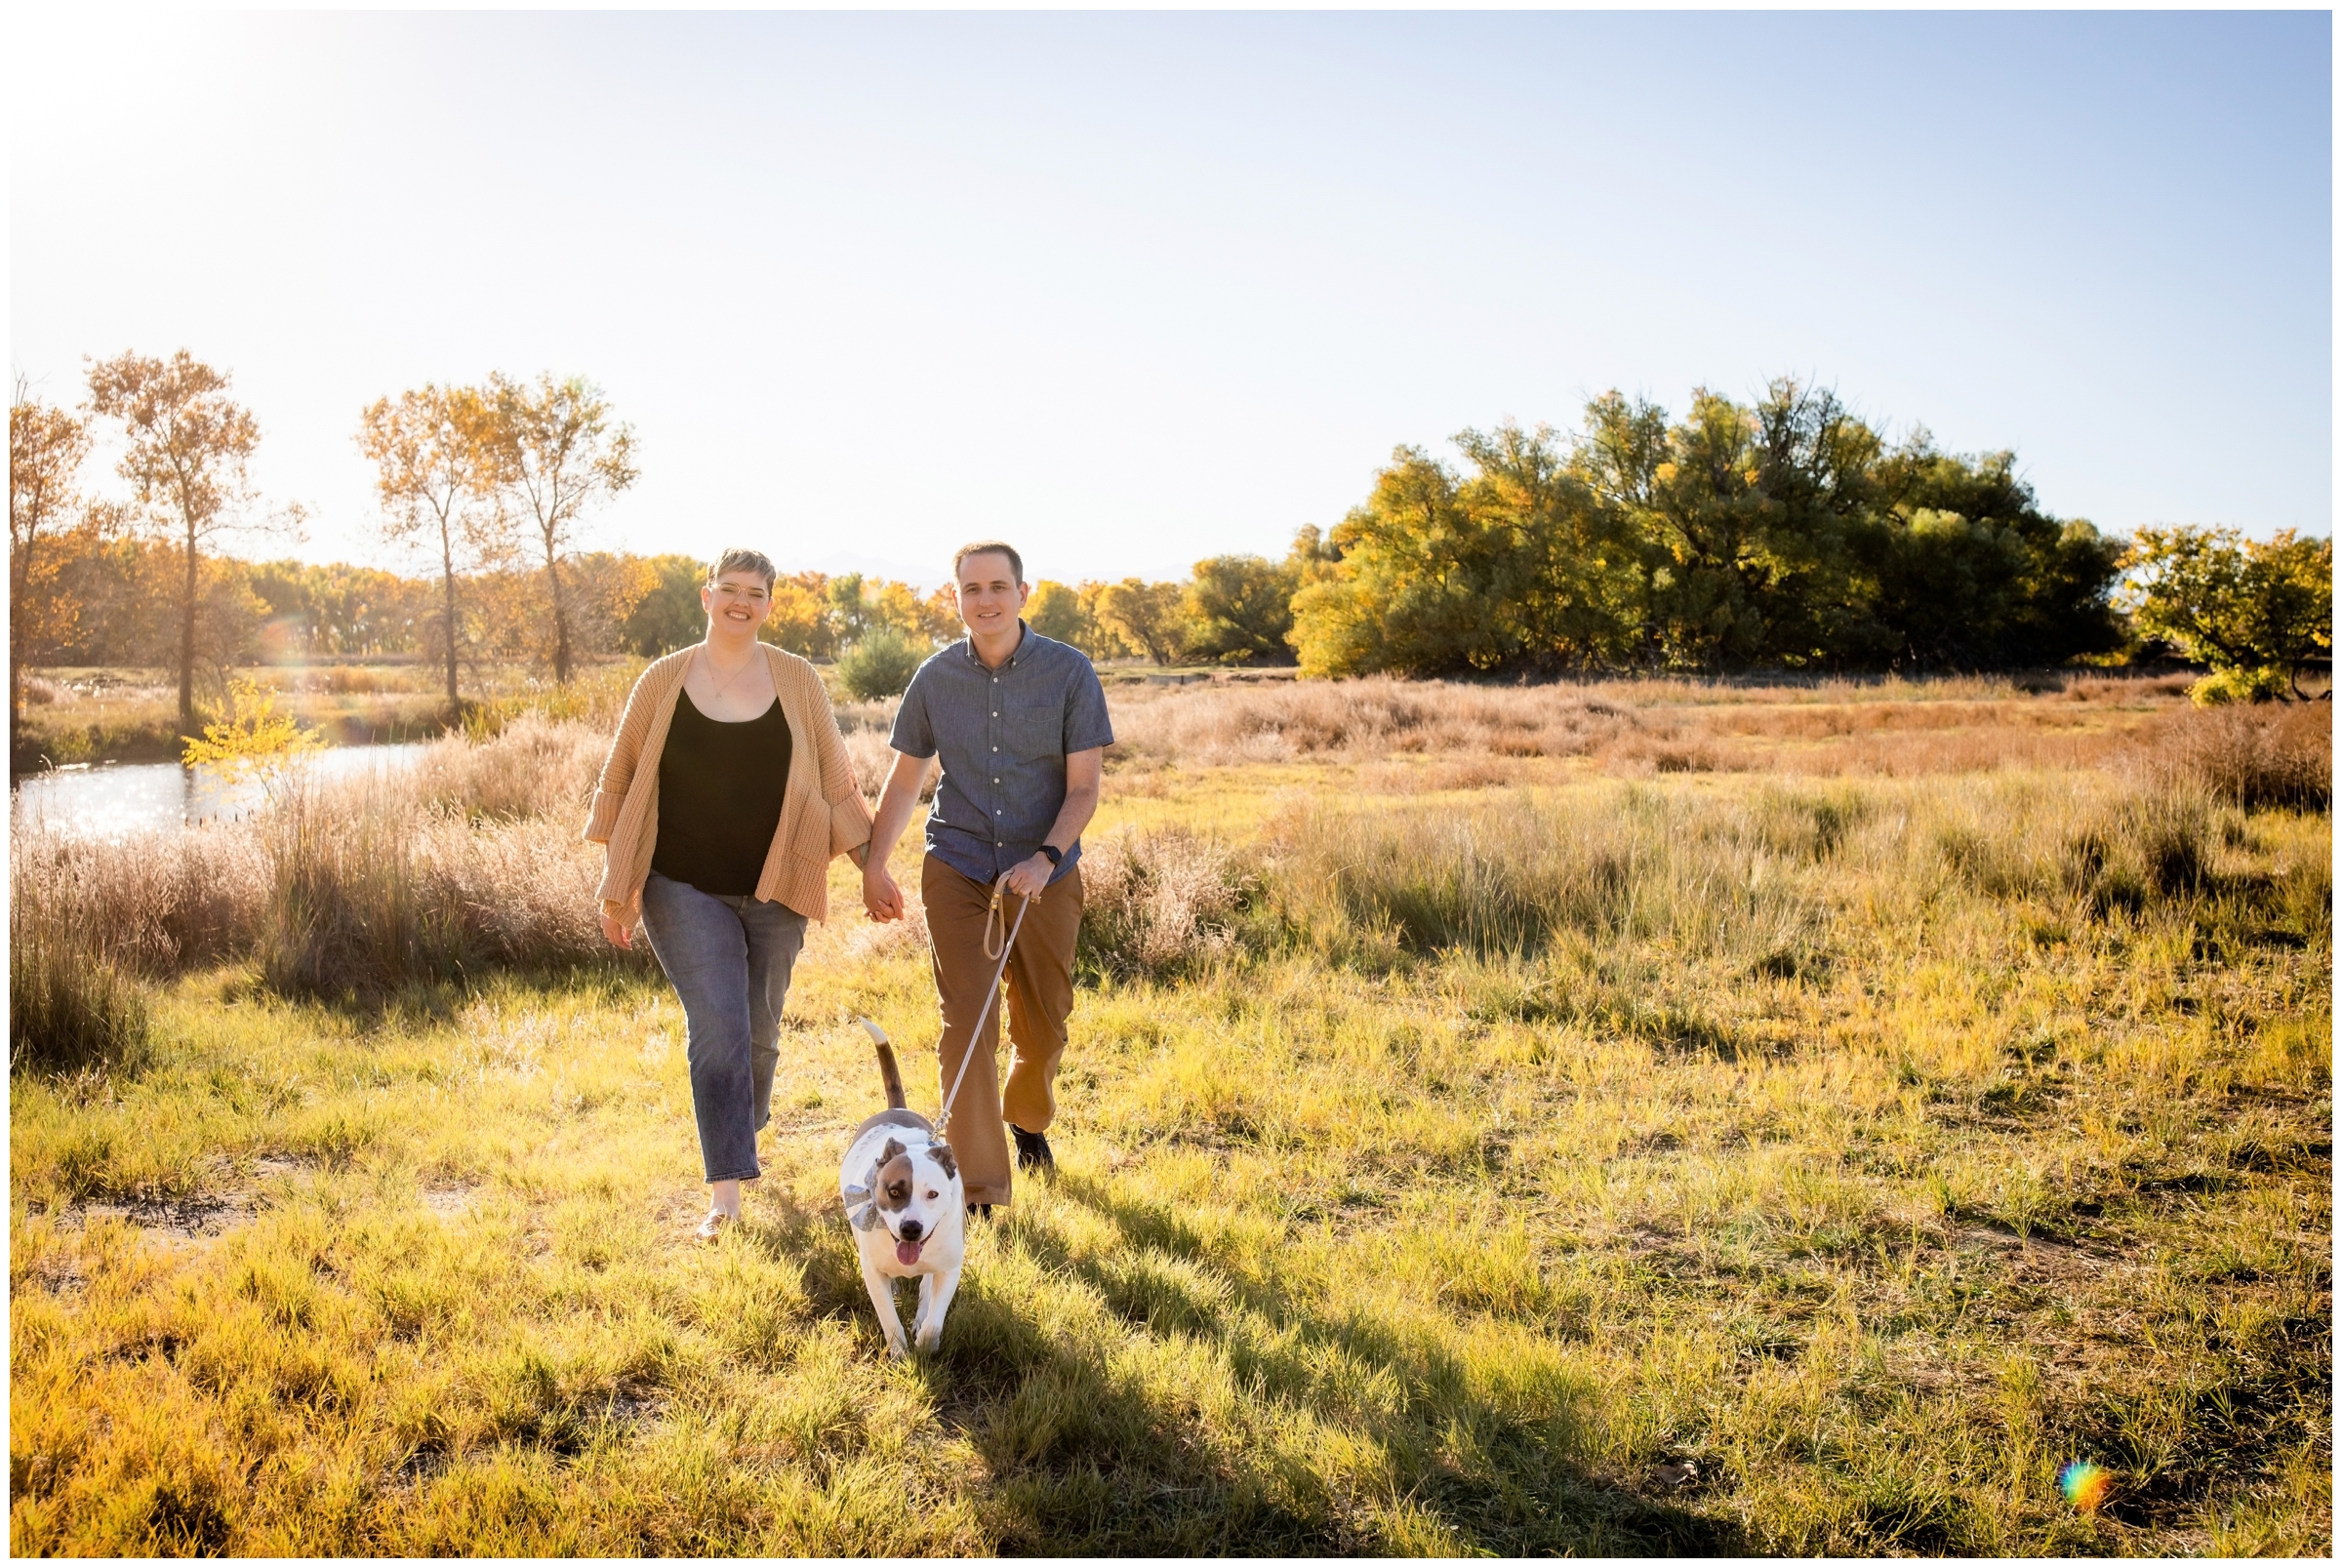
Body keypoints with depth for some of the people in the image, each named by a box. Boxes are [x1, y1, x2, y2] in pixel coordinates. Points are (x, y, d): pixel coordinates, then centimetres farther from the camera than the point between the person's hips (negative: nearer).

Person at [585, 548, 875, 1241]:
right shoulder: (664, 681, 0)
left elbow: (835, 782, 6)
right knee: (716, 1028, -12)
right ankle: (726, 1191, -8)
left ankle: (742, 1136, 40)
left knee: (758, 1031, 13)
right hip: (687, 890, -2)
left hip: (775, 890, 2)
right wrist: (617, 886, 4)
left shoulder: (798, 680, 2)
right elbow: (622, 782, 6)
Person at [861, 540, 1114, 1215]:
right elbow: (903, 781, 10)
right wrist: (874, 865, 7)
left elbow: (1084, 787, -7)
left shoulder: (1070, 672, -7)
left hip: (1045, 874, 0)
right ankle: (979, 1187, -2)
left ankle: (1028, 1117, 44)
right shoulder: (935, 678, 0)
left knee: (1043, 1025, 12)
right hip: (957, 868, 0)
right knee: (966, 1025, -8)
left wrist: (1045, 858, -20)